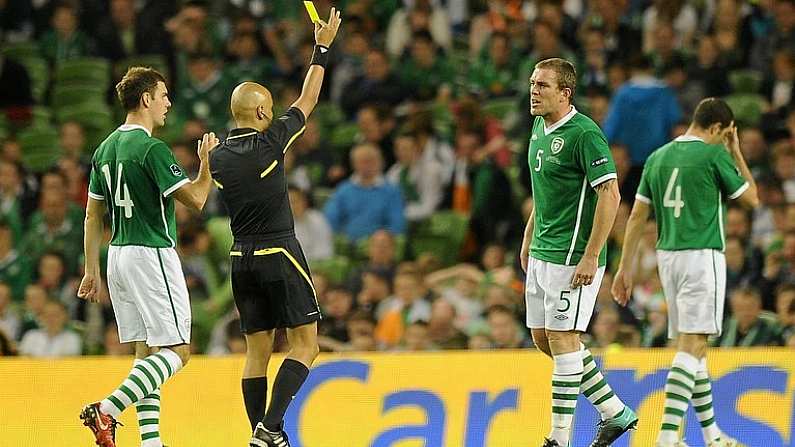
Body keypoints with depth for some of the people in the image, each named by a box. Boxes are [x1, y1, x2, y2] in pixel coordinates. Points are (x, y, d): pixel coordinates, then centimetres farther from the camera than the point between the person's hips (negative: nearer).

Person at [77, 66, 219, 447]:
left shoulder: (106, 148, 12)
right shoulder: (152, 149, -14)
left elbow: (93, 217, 15)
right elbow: (195, 199, -16)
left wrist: (92, 270, 20)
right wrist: (207, 161, 0)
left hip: (118, 255, 9)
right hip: (151, 255, -9)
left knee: (146, 350, 11)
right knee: (177, 350, -7)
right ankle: (106, 410, -20)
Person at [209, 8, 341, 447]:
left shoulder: (217, 158, 3)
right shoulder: (270, 142, -11)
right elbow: (307, 101, 1)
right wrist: (322, 48, 12)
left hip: (241, 258, 6)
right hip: (279, 254, -6)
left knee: (257, 350, 9)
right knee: (305, 345, 0)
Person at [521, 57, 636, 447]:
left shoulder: (584, 133, -17)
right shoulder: (540, 128, 10)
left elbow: (610, 194, -20)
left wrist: (591, 257, -22)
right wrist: (529, 235, 22)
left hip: (572, 257, -10)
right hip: (541, 254, 10)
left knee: (562, 341, -6)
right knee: (542, 338, 13)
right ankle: (615, 412, 24)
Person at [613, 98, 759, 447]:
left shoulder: (658, 157, 11)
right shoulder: (714, 155, -8)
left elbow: (637, 216, 10)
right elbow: (751, 198, 4)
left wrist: (626, 267, 13)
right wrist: (736, 152, 12)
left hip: (667, 257, 7)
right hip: (702, 257, -7)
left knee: (693, 344, 14)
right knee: (692, 345, -11)